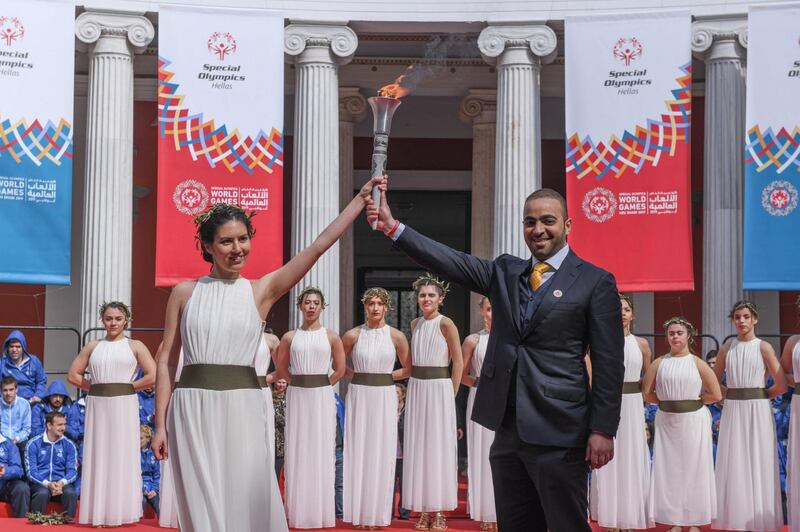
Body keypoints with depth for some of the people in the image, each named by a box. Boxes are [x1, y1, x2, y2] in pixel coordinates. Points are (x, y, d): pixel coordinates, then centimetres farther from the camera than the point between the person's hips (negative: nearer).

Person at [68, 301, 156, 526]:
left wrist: (128, 387, -4)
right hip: (98, 405, 3)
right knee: (98, 456, 3)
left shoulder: (135, 346, 3)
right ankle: (98, 512, 9)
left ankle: (120, 511, 7)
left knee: (123, 456, 0)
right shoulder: (92, 347, 11)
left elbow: (153, 376, -4)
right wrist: (95, 387, 3)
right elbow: (74, 374, 12)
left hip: (124, 406, -2)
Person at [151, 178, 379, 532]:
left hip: (242, 408, 0)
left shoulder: (261, 290, 5)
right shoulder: (185, 293, 5)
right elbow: (166, 360, 6)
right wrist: (160, 424, 1)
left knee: (247, 501, 1)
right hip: (192, 408, 0)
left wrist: (360, 199, -7)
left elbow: (317, 248, -2)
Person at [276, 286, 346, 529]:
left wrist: (322, 385, 2)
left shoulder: (331, 337, 2)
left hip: (322, 396, -1)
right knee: (297, 450, 2)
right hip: (297, 396, 1)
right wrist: (300, 383, 4)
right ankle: (298, 511, 9)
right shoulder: (290, 337, 4)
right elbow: (281, 368, 11)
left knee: (322, 450, 2)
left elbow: (340, 369, 4)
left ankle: (321, 510, 8)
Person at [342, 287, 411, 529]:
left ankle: (378, 513, 9)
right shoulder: (353, 335, 1)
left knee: (382, 453, 2)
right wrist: (355, 375, 0)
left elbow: (408, 369, 8)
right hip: (359, 396, 0)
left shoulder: (396, 336, 1)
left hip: (385, 397, 0)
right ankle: (360, 512, 6)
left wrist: (386, 376, -1)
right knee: (358, 452, 1)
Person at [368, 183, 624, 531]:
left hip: (558, 433, -5)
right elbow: (452, 263, 1)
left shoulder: (595, 282, -3)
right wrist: (393, 227, -9)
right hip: (507, 428, 6)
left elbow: (609, 364, -6)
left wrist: (603, 430, -10)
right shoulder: (505, 272, 12)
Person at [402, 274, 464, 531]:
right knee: (417, 448, 4)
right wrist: (417, 387, 10)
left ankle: (439, 511, 5)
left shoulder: (446, 324, -8)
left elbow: (458, 363, -6)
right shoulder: (415, 324, 9)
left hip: (439, 388, -6)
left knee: (439, 448, -1)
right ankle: (423, 510, 10)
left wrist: (451, 395, -4)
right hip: (416, 387, 6)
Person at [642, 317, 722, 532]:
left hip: (693, 420, -2)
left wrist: (694, 399, -3)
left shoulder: (697, 364, -2)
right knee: (669, 469, 4)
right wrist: (666, 401, -1)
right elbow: (647, 393, 4)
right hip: (666, 421, 2)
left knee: (694, 468, 3)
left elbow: (716, 395, -6)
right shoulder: (659, 363, 2)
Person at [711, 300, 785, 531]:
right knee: (733, 466, 3)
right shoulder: (726, 348, 8)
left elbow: (781, 385, -8)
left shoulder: (764, 347, -3)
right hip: (732, 411, 3)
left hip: (757, 411, -3)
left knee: (758, 464, 0)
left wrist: (760, 396, -1)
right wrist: (730, 395, 2)